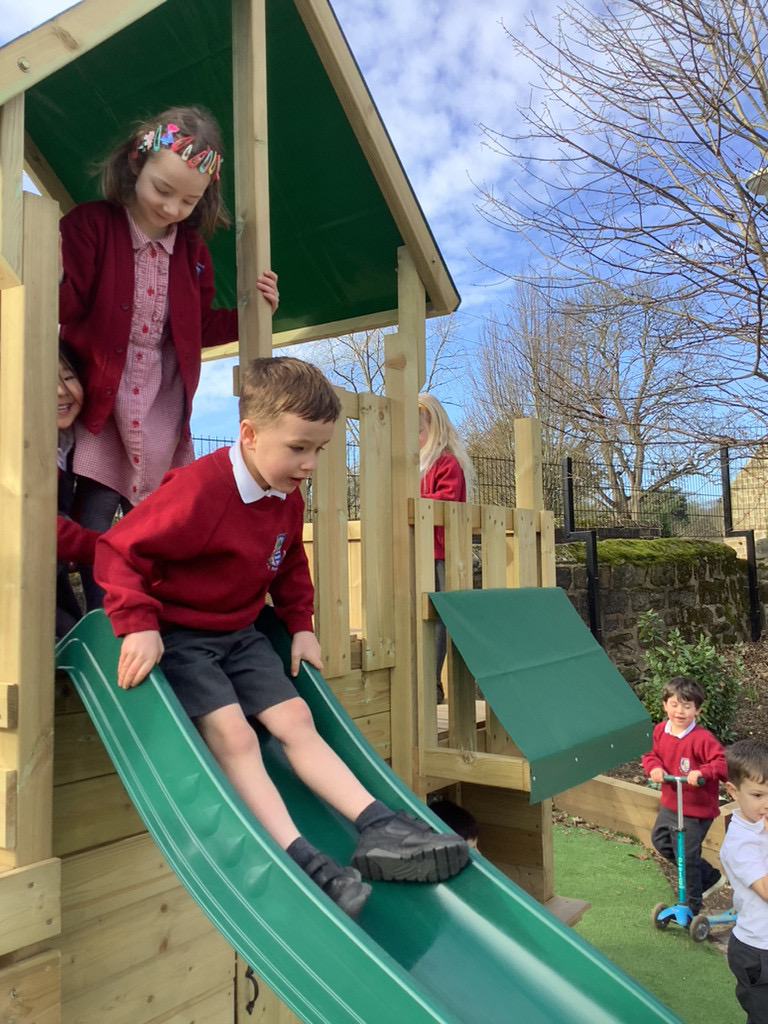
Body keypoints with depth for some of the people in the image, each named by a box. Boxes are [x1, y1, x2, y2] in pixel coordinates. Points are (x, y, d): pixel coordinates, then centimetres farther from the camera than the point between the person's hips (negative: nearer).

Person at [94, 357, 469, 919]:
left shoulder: (288, 499, 1)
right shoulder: (198, 489, -25)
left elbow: (290, 565, 19)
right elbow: (120, 550, -22)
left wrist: (301, 625, 10)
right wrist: (139, 626, -31)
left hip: (240, 634, 7)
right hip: (178, 636, -7)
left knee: (295, 719, -2)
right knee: (233, 733, -21)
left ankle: (379, 826, -7)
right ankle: (301, 858, -24)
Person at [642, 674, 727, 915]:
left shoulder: (702, 738, -25)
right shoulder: (660, 731, -4)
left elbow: (723, 763, -27)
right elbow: (651, 754, 8)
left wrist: (702, 772, -40)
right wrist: (654, 767, -12)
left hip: (696, 810, -8)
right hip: (670, 803, 8)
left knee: (687, 858, 0)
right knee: (660, 841, 23)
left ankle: (691, 906, 24)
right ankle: (710, 877, 38)